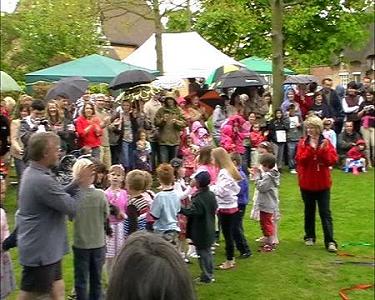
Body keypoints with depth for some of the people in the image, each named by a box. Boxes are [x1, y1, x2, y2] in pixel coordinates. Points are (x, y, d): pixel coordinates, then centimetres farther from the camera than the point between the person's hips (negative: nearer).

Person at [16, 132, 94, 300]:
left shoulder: (32, 172, 5)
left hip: (46, 247, 10)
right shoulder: (42, 180, -28)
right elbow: (72, 208, -23)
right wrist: (79, 185, -7)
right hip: (40, 249, -10)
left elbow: (59, 197, 11)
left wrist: (76, 183, -1)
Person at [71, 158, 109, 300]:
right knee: (96, 279, 16)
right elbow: (106, 216, -1)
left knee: (81, 280, 11)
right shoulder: (100, 195, -13)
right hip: (98, 243, 2)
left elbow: (70, 217, -4)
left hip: (80, 244, -1)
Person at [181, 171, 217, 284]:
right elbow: (215, 208, 12)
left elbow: (191, 212, -35)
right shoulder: (211, 195, 1)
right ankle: (210, 275, 30)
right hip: (209, 230, 9)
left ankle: (206, 277, 13)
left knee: (202, 253, 4)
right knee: (207, 251, 20)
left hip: (200, 231, -8)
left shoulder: (198, 199, -25)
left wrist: (180, 208, -32)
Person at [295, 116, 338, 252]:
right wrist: (311, 148, -23)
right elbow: (300, 160, -15)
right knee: (309, 211, 14)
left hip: (323, 183, -1)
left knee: (325, 212, -3)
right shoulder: (303, 143, -1)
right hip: (307, 183, 1)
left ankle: (330, 241, -3)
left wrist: (323, 149, -21)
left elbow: (333, 160, -10)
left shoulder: (326, 143, 0)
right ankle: (310, 236, 28)